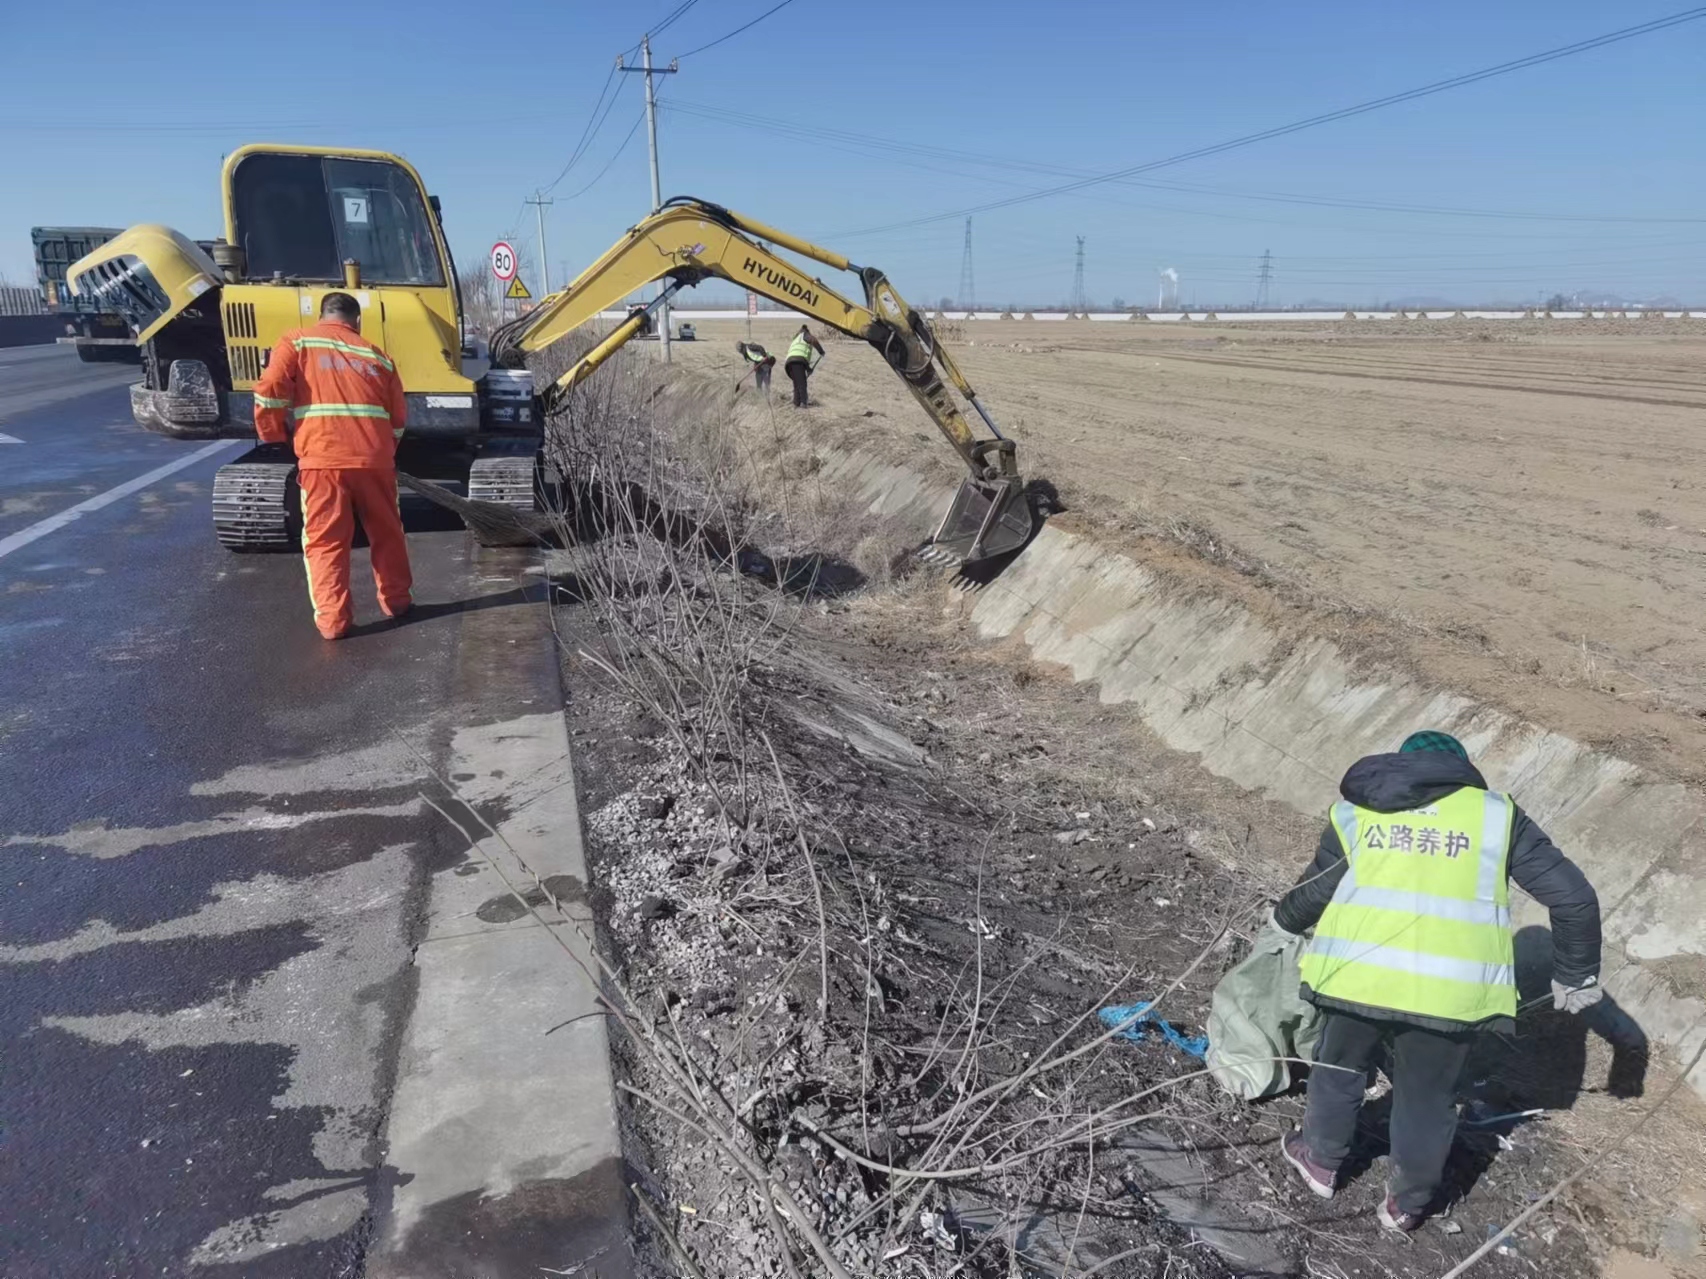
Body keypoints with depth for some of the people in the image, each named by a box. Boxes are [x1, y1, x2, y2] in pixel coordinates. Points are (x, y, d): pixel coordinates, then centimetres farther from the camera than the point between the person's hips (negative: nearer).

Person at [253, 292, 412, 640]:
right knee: (386, 533, 19)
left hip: (322, 458, -2)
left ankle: (332, 619, 2)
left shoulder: (297, 342, 10)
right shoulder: (377, 356, 18)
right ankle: (396, 601, 30)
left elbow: (269, 392, -3)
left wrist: (275, 438, 12)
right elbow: (398, 420, 16)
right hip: (374, 458, 2)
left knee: (325, 541, 5)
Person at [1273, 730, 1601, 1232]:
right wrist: (1576, 975, 18)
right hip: (1448, 989, 0)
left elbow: (1314, 893, 17)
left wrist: (1284, 918, 38)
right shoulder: (1496, 814, 9)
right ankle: (1407, 1204, 39)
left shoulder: (1355, 810, 12)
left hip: (1356, 973, 1)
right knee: (1426, 1098, 22)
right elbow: (1573, 896, 6)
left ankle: (1320, 1162, 45)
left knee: (1339, 1069, 26)